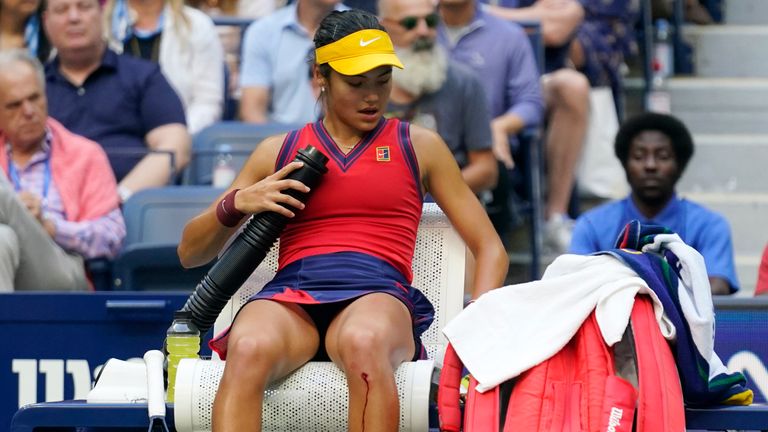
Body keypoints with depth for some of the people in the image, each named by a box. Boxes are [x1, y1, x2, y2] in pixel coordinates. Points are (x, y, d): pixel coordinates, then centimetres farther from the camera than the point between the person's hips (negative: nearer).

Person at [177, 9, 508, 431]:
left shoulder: (419, 146, 21)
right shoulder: (278, 152, 23)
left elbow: (490, 249, 20)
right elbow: (190, 253, 26)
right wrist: (238, 203, 5)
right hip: (290, 294, 1)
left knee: (364, 344, -41)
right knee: (248, 349, -38)